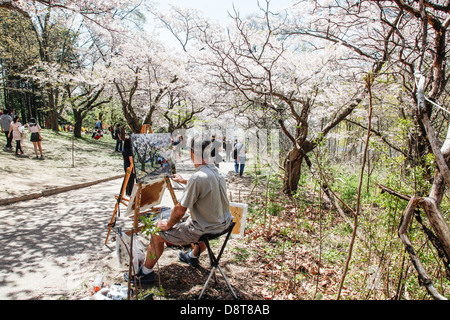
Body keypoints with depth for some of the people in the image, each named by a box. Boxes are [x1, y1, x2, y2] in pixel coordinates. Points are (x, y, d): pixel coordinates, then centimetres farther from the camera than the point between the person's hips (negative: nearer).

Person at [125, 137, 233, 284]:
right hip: (223, 222, 9)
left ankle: (145, 272, 22)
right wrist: (184, 181, 34)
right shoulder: (215, 170, -1)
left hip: (206, 230, -8)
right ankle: (194, 255, 55)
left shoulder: (198, 177, -28)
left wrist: (167, 225, -3)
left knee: (158, 233, 5)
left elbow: (180, 210, -20)